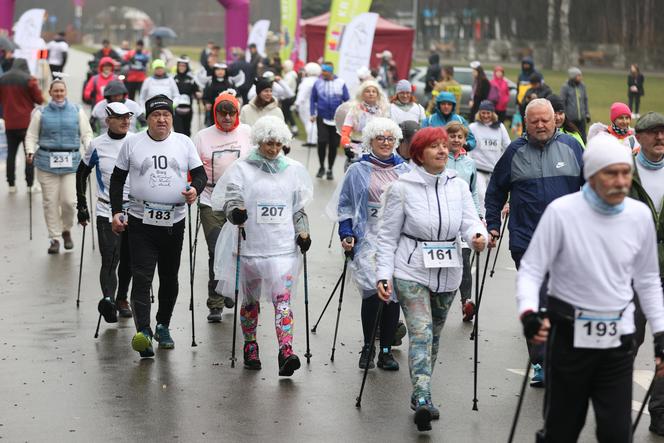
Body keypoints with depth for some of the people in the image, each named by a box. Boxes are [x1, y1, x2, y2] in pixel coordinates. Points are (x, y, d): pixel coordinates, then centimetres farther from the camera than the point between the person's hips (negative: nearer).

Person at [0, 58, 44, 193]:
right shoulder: (29, 80, -12)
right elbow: (39, 100, -7)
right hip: (27, 122, -3)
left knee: (11, 153, 11)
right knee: (29, 153, 4)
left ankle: (11, 184, 10)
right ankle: (30, 184, 3)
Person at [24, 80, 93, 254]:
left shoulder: (77, 111, 7)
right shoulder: (41, 113, 6)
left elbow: (86, 133, 8)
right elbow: (31, 135, 7)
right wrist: (30, 151, -9)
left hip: (71, 161, 0)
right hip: (47, 161, 0)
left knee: (69, 200, -7)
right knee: (50, 202, 0)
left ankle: (66, 230, 20)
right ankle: (54, 238, 11)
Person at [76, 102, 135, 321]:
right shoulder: (97, 145, -1)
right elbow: (82, 173, 11)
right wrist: (82, 206, 9)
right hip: (107, 211, -2)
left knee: (128, 259, 11)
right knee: (110, 259, -15)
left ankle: (122, 299, 27)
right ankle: (108, 299, -28)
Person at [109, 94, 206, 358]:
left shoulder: (184, 143, 6)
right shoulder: (132, 143, 4)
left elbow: (200, 173, 7)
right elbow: (117, 179, 9)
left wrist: (195, 188, -16)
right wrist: (116, 212, 1)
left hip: (174, 222, 2)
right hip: (141, 222, -2)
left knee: (169, 278, 13)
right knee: (142, 277, -14)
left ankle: (163, 326, 30)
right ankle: (143, 332, -22)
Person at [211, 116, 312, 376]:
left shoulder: (293, 169, 10)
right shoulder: (242, 168, 1)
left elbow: (299, 208, 18)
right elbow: (230, 200, -7)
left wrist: (303, 232, 5)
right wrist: (235, 212, -29)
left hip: (284, 246, 1)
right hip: (250, 246, -1)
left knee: (283, 298, -12)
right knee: (250, 300, 11)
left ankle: (286, 352, -21)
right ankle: (250, 348, 28)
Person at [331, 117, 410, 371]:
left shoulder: (405, 171, 11)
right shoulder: (357, 171, 6)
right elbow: (345, 206, 8)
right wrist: (346, 235, -4)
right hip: (368, 239, -2)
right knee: (373, 290, -16)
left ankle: (386, 350, 8)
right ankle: (368, 347, 2)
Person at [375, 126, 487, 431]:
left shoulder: (459, 186, 5)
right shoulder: (402, 188, -6)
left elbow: (470, 221, -5)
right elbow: (388, 236, -3)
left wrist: (477, 235, -29)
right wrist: (383, 274, -10)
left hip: (447, 274, 5)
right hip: (412, 272, -5)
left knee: (434, 336, 13)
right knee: (421, 334, -18)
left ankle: (419, 396, 26)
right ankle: (423, 399, -27)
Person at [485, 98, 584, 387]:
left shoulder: (571, 146, 4)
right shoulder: (515, 151, 4)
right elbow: (496, 191, 13)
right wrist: (493, 226, 8)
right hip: (527, 241, -1)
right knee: (536, 303, -5)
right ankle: (541, 363, 0)